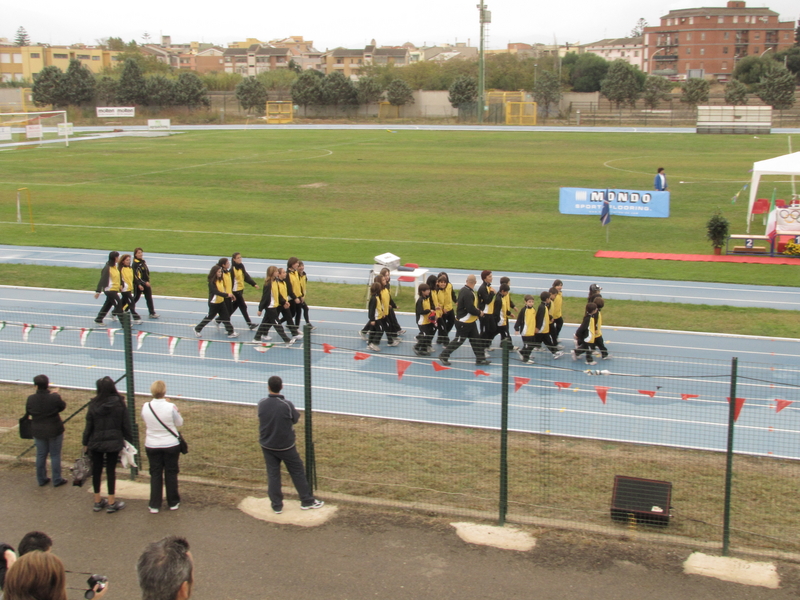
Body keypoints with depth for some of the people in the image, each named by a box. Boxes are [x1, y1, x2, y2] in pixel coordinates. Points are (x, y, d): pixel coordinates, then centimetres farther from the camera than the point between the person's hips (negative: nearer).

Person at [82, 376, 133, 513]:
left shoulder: (94, 405, -8)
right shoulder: (120, 404, -9)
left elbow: (89, 425, -3)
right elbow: (126, 425, -4)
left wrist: (85, 443, 8)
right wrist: (129, 440, 7)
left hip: (96, 442, 1)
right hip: (114, 442, -1)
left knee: (96, 470, 12)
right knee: (111, 470, 7)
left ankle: (97, 501, 21)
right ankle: (111, 502, 11)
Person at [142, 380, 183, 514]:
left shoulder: (145, 407, -12)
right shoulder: (171, 407, -20)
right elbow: (179, 423, -3)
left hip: (151, 446, 2)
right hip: (171, 445, -2)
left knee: (155, 474, 12)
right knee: (171, 474, 13)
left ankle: (154, 505, 15)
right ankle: (173, 503, 24)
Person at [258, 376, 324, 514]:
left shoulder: (261, 404, -10)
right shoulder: (286, 405, -21)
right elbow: (296, 418, -6)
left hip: (267, 446, 3)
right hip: (285, 446, -3)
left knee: (272, 474, 11)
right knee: (297, 472, 12)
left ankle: (276, 505, 16)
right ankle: (307, 501, 23)